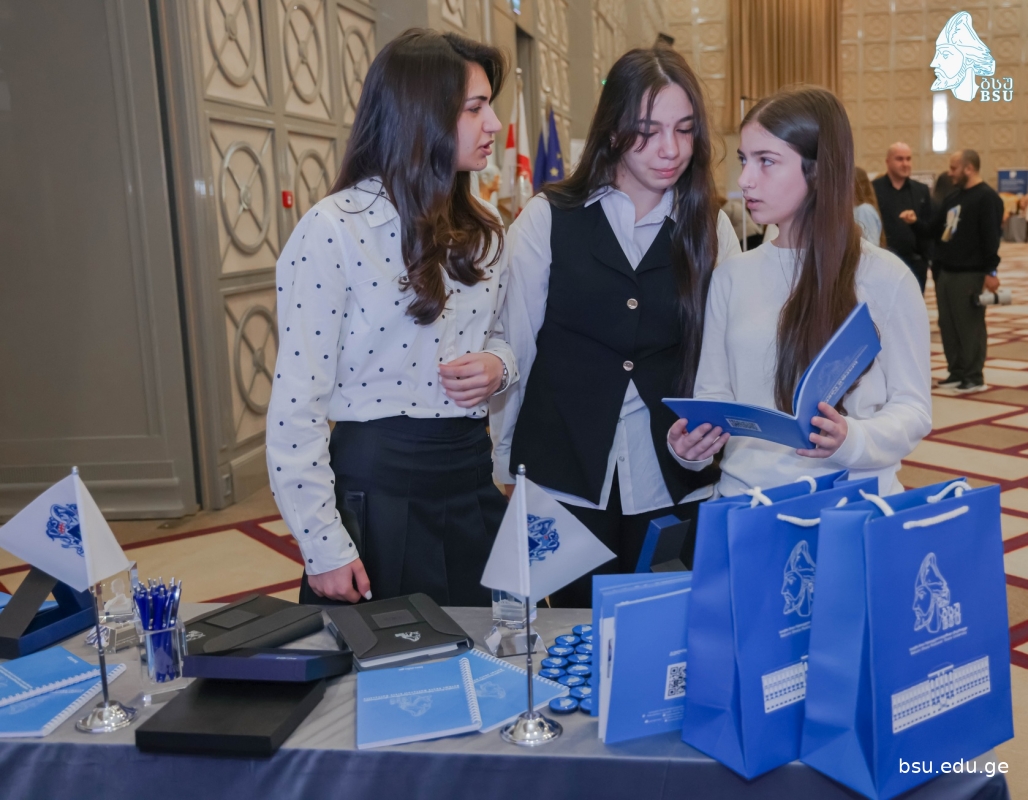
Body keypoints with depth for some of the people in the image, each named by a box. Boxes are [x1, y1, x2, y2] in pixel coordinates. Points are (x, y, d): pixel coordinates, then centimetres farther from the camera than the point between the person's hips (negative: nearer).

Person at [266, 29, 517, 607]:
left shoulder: (482, 227, 7)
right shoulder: (334, 229, -13)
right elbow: (298, 405, -12)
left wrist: (499, 365, -5)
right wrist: (324, 545, -12)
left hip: (472, 478, 6)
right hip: (377, 488, -5)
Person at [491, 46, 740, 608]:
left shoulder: (712, 228, 5)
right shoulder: (549, 219, -1)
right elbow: (516, 347, 2)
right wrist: (504, 467, 5)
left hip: (674, 483, 2)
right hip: (565, 479, -1)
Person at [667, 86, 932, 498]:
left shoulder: (884, 278, -1)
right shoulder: (732, 276, 7)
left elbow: (911, 406, 1)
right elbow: (713, 393, 10)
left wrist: (852, 441, -18)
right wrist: (686, 443, -10)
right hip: (745, 497, 2)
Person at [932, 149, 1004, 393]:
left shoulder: (987, 197, -10)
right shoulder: (952, 197, 17)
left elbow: (991, 236, -16)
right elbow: (936, 229, 23)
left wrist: (990, 271, -20)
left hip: (970, 274, -8)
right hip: (945, 272, 8)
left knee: (970, 326, -4)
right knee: (948, 325, 10)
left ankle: (974, 377, 2)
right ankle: (957, 372, 19)